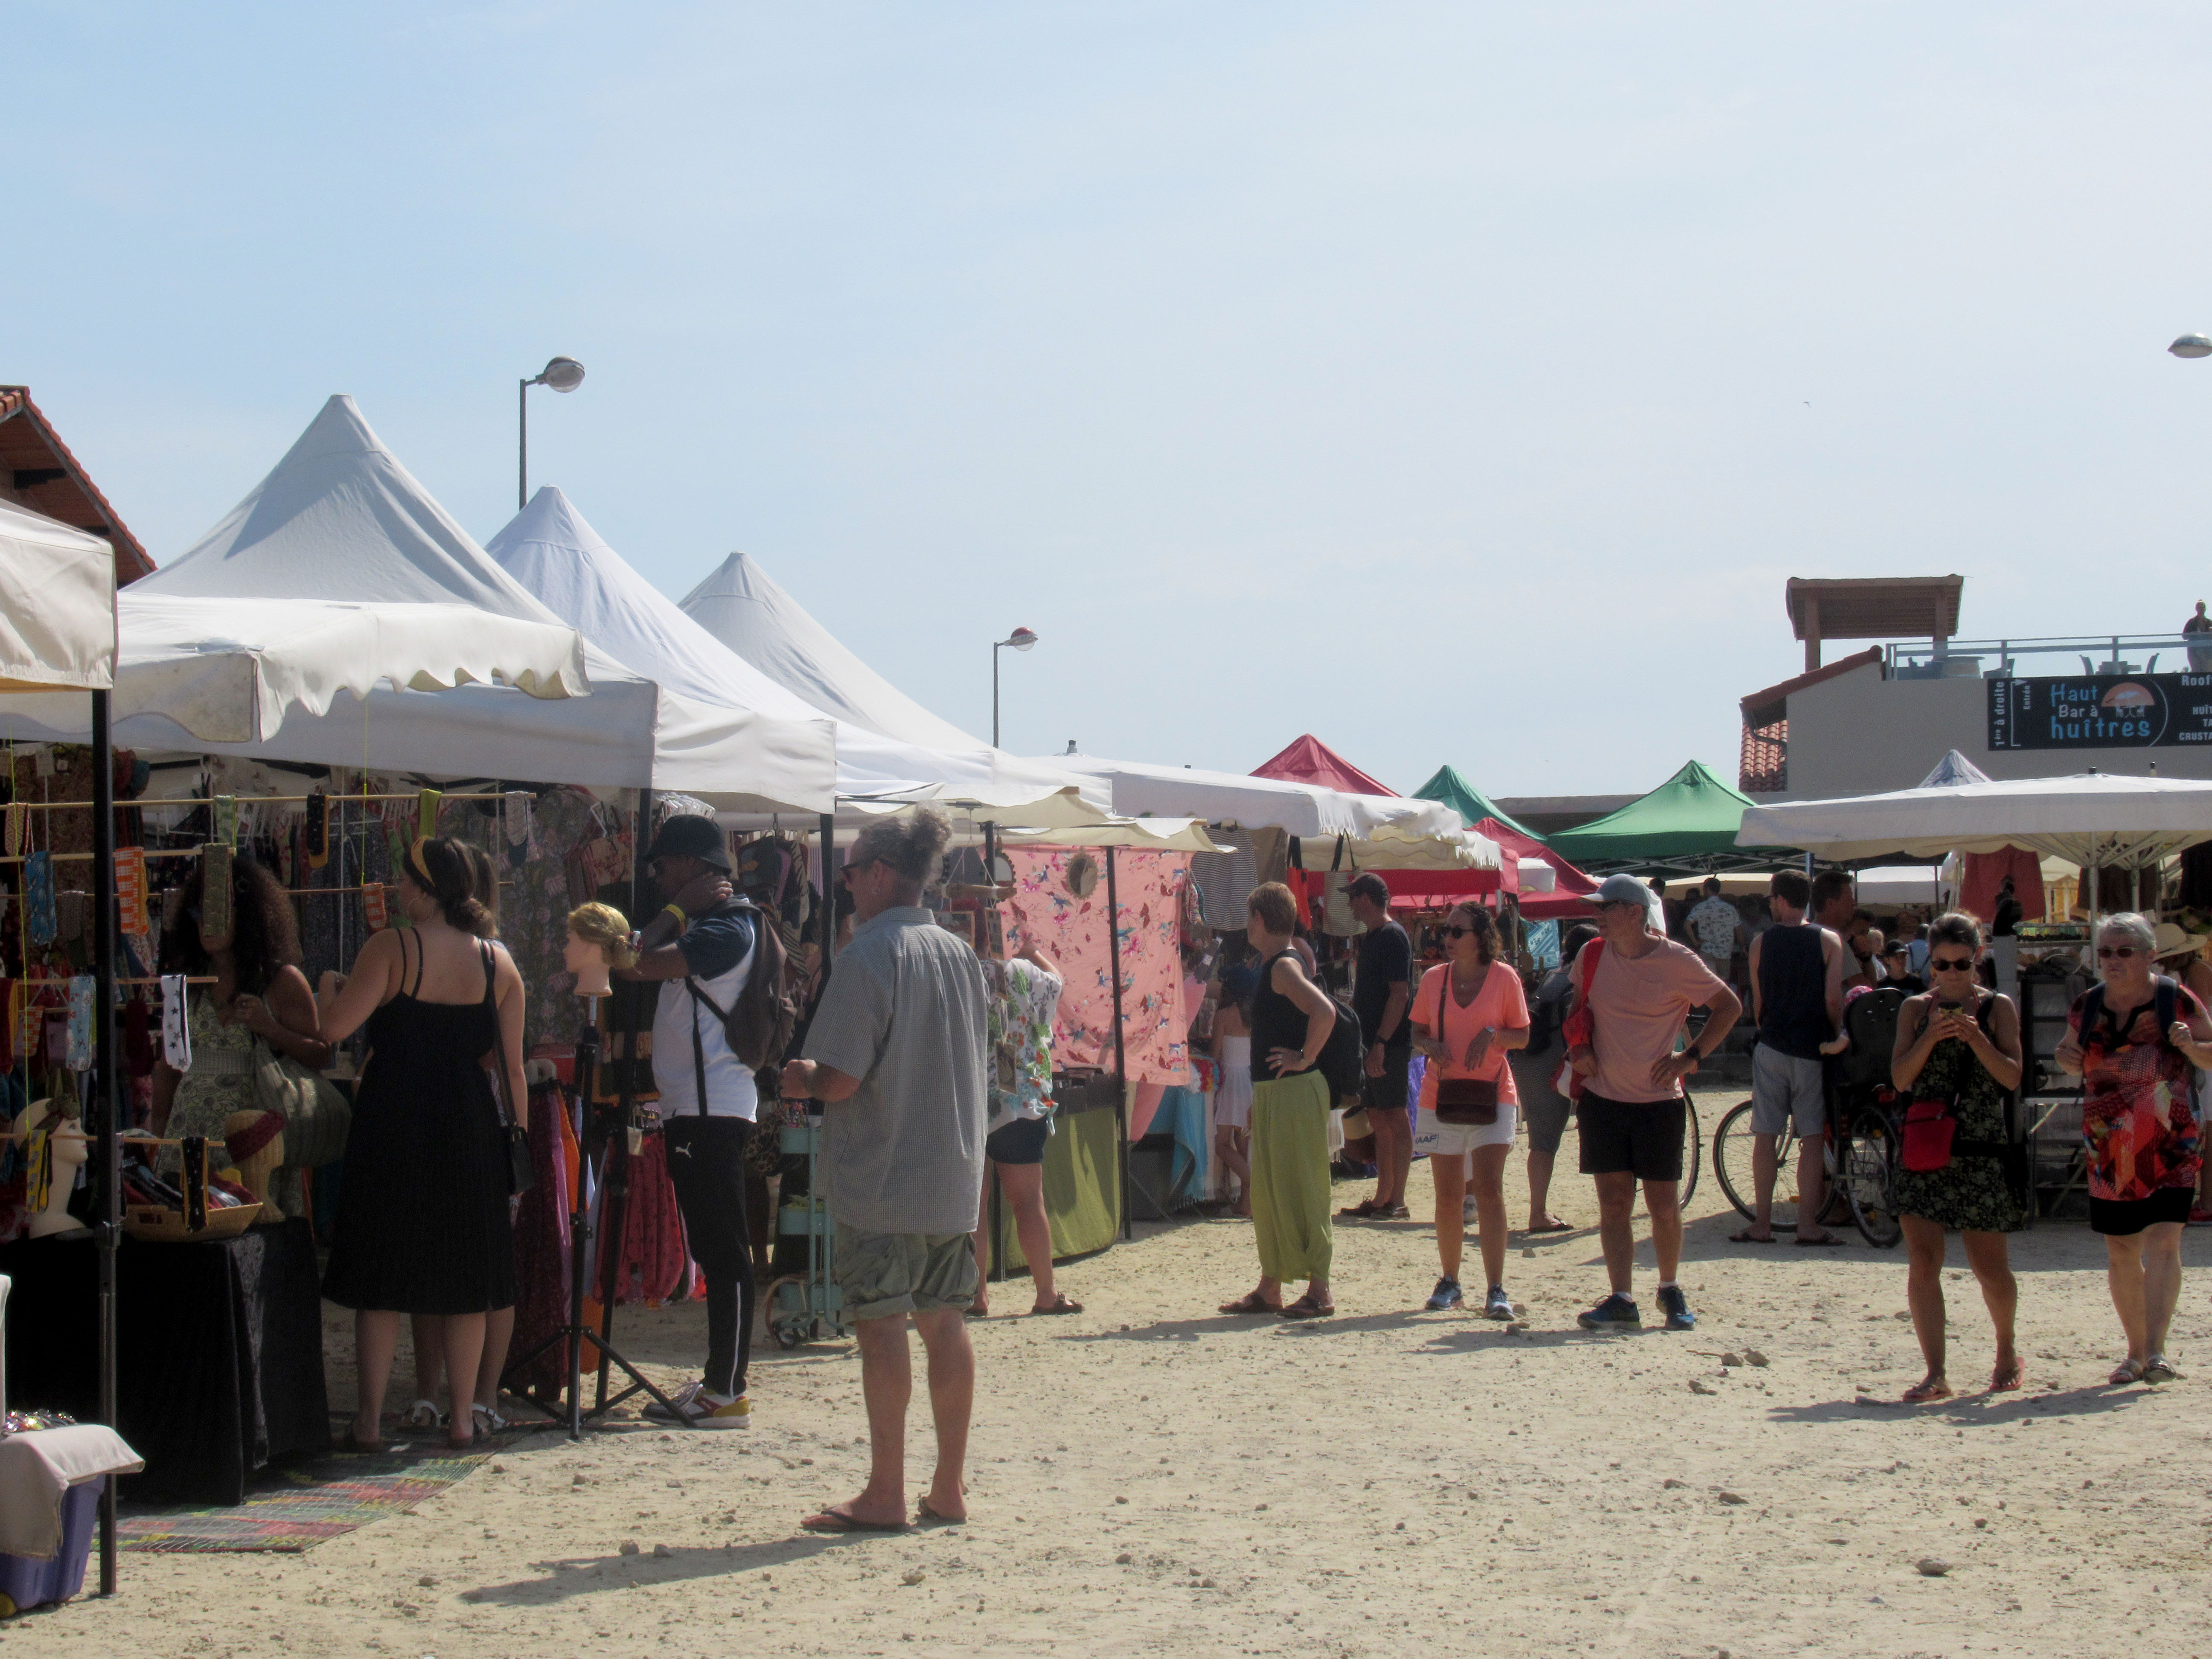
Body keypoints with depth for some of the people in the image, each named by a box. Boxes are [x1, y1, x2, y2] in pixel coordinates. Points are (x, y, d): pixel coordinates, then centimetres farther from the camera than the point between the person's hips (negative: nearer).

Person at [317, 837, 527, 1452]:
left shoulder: (390, 948, -8)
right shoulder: (497, 961, 4)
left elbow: (334, 1028, -15)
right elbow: (513, 1066, 6)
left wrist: (330, 985, 6)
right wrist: (518, 1138, 13)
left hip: (393, 1122, -3)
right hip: (470, 1127, 3)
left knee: (380, 1277, 5)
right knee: (464, 1278, 11)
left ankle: (370, 1419, 6)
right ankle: (461, 1417, 13)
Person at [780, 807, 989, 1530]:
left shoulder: (869, 954, -13)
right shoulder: (960, 954, 10)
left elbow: (841, 1078, -19)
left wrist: (804, 1081, 3)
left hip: (882, 1178, -7)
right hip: (954, 1173, 7)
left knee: (881, 1324, -2)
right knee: (945, 1321, 10)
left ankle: (885, 1495, 1)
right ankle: (948, 1488, 15)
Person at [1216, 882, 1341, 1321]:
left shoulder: (1284, 966, -15)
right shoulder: (1272, 966, 15)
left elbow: (1325, 1012, -30)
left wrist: (1305, 1059, -20)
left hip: (1295, 1092, -10)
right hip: (1271, 1093, 10)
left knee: (1300, 1191, -6)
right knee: (1268, 1191, 13)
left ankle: (1319, 1291, -1)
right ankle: (1269, 1289, 20)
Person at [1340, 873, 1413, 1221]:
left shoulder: (1392, 937, -12)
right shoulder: (1370, 938, 17)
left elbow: (1400, 994, -19)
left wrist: (1380, 1043, -24)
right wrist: (1364, 1042, 21)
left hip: (1389, 1045, -10)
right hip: (1370, 1044, 10)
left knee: (1395, 1119, -6)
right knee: (1378, 1121, 12)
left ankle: (1397, 1202, -5)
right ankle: (1382, 1199, 17)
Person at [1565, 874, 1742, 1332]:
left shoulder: (1677, 962, -9)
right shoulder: (1592, 955, 2)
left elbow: (1729, 1006, 1)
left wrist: (1691, 1057, -7)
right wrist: (1578, 1048, 4)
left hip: (1658, 1100, -3)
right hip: (1603, 1098, 3)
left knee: (1664, 1205, 2)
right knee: (1614, 1203, 0)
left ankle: (1670, 1290, 24)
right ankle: (1622, 1302, 0)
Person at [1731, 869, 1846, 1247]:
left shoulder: (1761, 943, 2)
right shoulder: (1829, 941, -3)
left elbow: (1757, 1003, 8)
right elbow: (1833, 999, -8)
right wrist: (1837, 1037, 8)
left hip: (1771, 1047, 1)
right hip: (1813, 1049, -1)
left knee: (1766, 1135, 6)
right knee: (1812, 1137, 2)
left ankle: (1762, 1223, 6)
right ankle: (1808, 1224, 0)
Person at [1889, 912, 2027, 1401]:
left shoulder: (1997, 1007, 4)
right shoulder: (1915, 1008, 7)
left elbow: (2012, 1077, -4)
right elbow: (1900, 1077, -1)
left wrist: (1975, 1037, -17)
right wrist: (1931, 1037, -15)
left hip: (1982, 1150, -1)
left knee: (1989, 1265, 7)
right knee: (1923, 1262, -7)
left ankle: (2007, 1351, 32)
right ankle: (1935, 1374, -5)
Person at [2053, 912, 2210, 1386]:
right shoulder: (2087, 1005, 7)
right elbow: (2070, 1058, 21)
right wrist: (2067, 1059, -2)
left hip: (2170, 1143, -4)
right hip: (2110, 1146, 4)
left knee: (2163, 1241, -16)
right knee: (2120, 1252, 9)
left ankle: (2156, 1351, -21)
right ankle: (2136, 1351, 23)